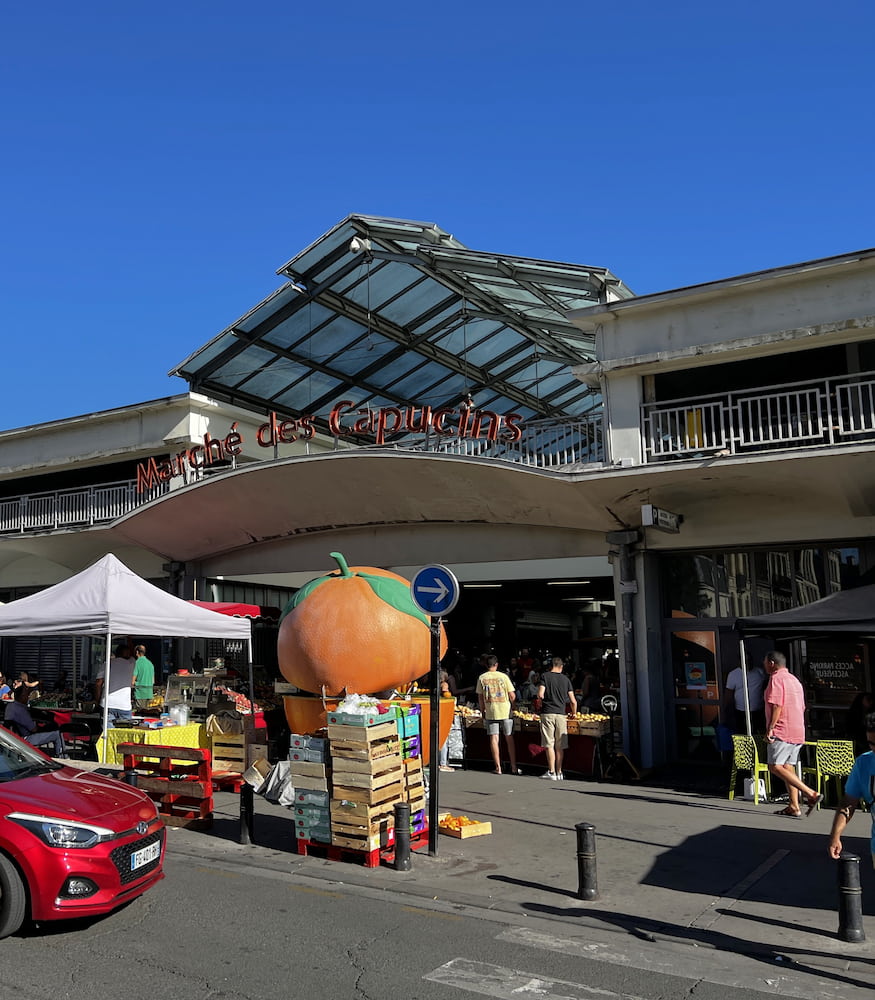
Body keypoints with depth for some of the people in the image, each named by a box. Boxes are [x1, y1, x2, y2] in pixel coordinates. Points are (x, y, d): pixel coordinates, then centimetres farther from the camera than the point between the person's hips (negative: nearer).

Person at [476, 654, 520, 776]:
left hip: (490, 712, 1)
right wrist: (512, 705, 16)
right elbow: (512, 696, -4)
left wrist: (483, 711, 15)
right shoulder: (503, 676, -4)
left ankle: (498, 767, 2)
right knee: (509, 738, 8)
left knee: (494, 738, 4)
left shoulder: (481, 678, 1)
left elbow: (480, 697, 4)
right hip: (505, 711, -1)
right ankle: (513, 767, 10)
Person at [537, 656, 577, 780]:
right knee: (560, 746, 8)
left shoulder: (545, 676, 0)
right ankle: (559, 772, 11)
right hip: (561, 714, 3)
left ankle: (551, 772, -1)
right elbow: (573, 701, 7)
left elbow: (540, 694, -11)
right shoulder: (566, 679, 8)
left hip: (548, 713, -3)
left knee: (549, 744, 0)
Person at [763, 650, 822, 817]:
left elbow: (777, 705, -18)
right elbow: (802, 707, 23)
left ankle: (811, 794, -20)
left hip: (782, 731, -10)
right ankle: (794, 806, 6)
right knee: (789, 768, 10)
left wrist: (770, 728, -18)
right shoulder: (794, 679, 21)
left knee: (775, 767, -14)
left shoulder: (776, 678, -8)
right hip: (798, 732, 10)